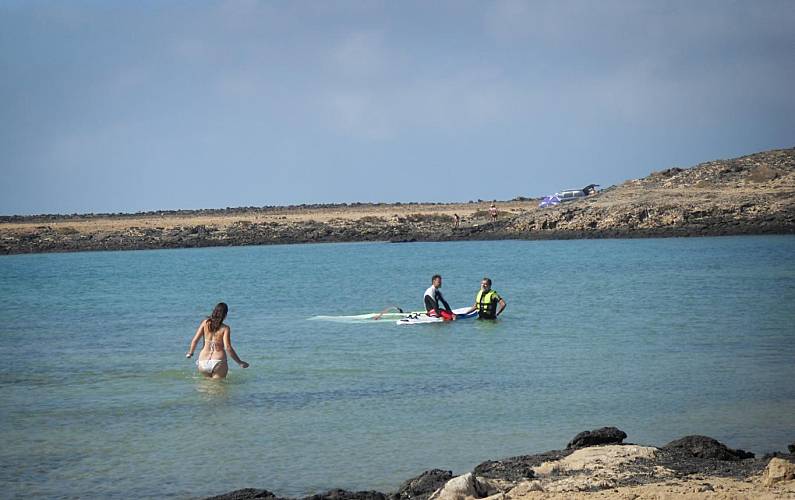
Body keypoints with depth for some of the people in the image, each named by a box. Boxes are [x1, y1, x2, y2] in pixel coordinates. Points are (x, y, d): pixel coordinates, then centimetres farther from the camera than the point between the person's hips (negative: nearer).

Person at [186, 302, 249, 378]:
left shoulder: (205, 323, 4)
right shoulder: (225, 328, -5)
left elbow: (195, 340, 5)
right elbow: (228, 347, -12)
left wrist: (190, 353, 23)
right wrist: (240, 362, -4)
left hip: (203, 362, 4)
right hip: (218, 362, -4)